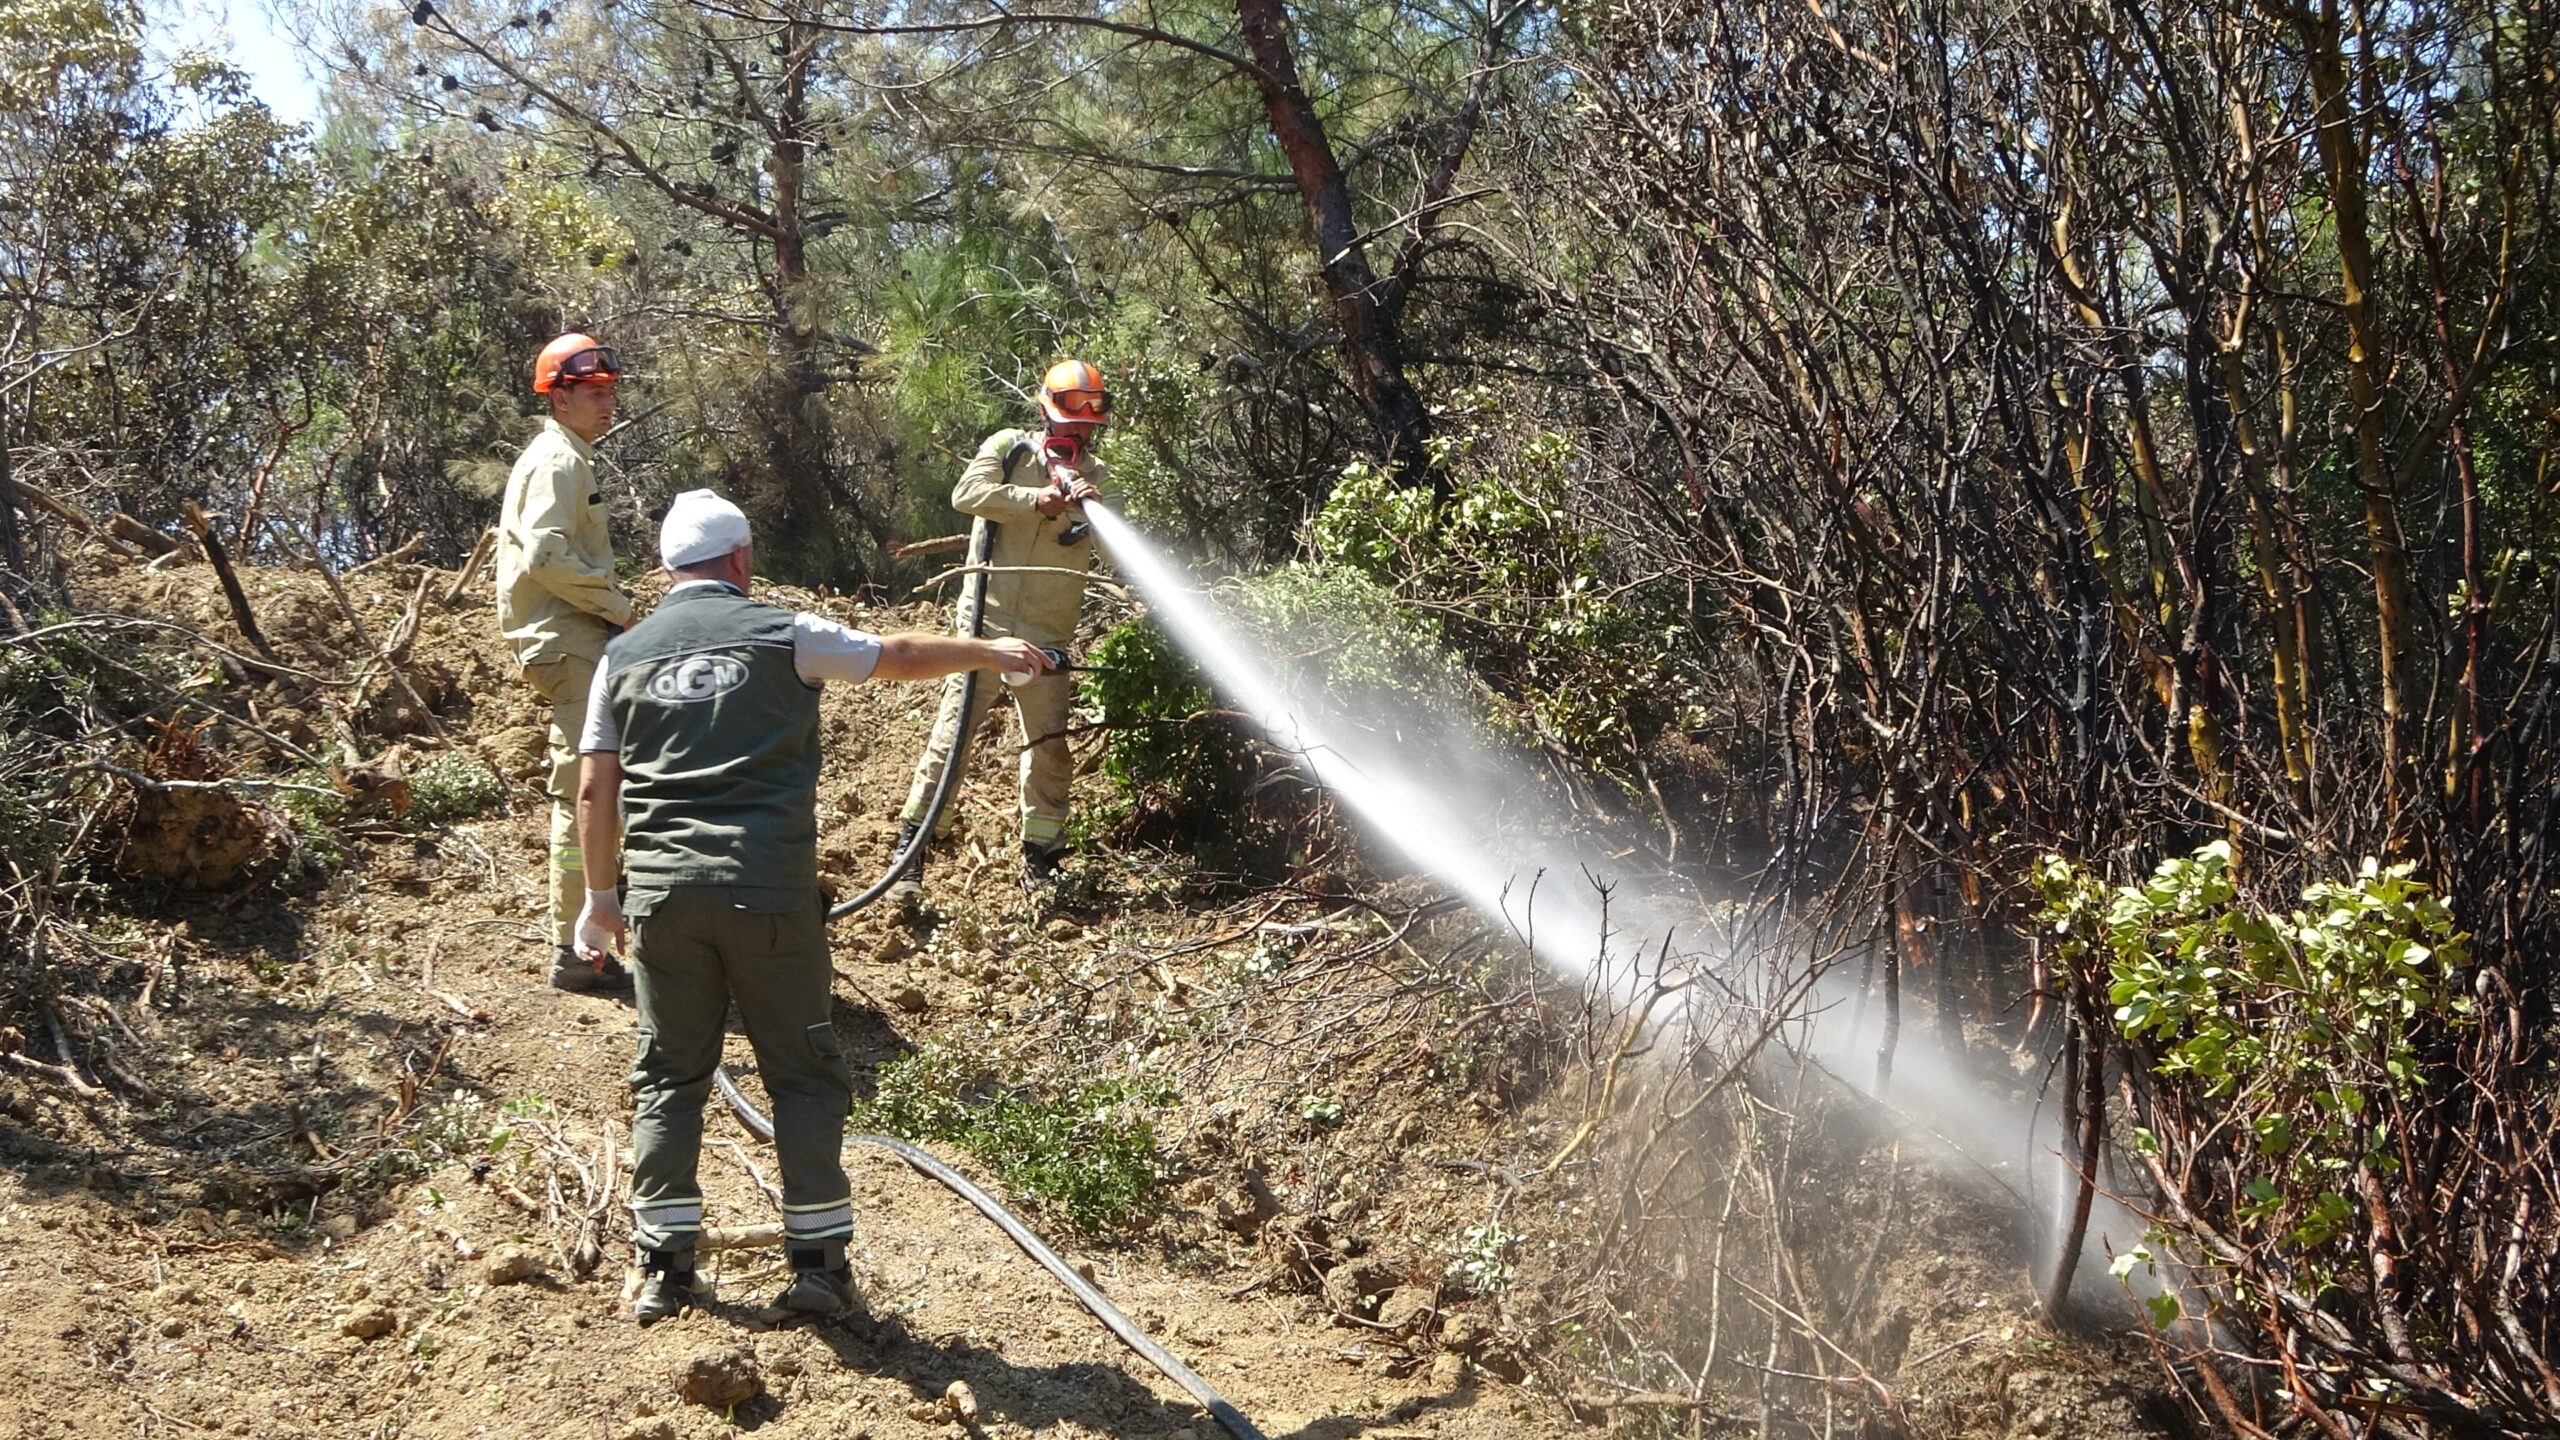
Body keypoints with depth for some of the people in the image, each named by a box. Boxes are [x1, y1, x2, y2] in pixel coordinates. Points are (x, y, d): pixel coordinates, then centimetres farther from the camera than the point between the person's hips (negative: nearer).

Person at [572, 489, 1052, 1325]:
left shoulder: (625, 654, 10)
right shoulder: (781, 635, 2)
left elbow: (595, 790, 9)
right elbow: (899, 658, 10)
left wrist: (602, 896, 17)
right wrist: (991, 653, 25)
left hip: (661, 890, 3)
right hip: (767, 889, -3)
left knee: (668, 1076, 12)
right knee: (803, 1074, 7)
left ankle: (663, 1267, 13)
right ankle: (818, 1263, 8)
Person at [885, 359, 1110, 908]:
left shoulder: (1098, 478, 10)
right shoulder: (1009, 448, 4)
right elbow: (967, 493, -12)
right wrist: (1036, 501, -21)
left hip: (1048, 636, 3)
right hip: (988, 621, -3)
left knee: (1048, 745, 5)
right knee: (952, 734, -5)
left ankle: (1040, 858, 16)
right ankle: (911, 852, 1)